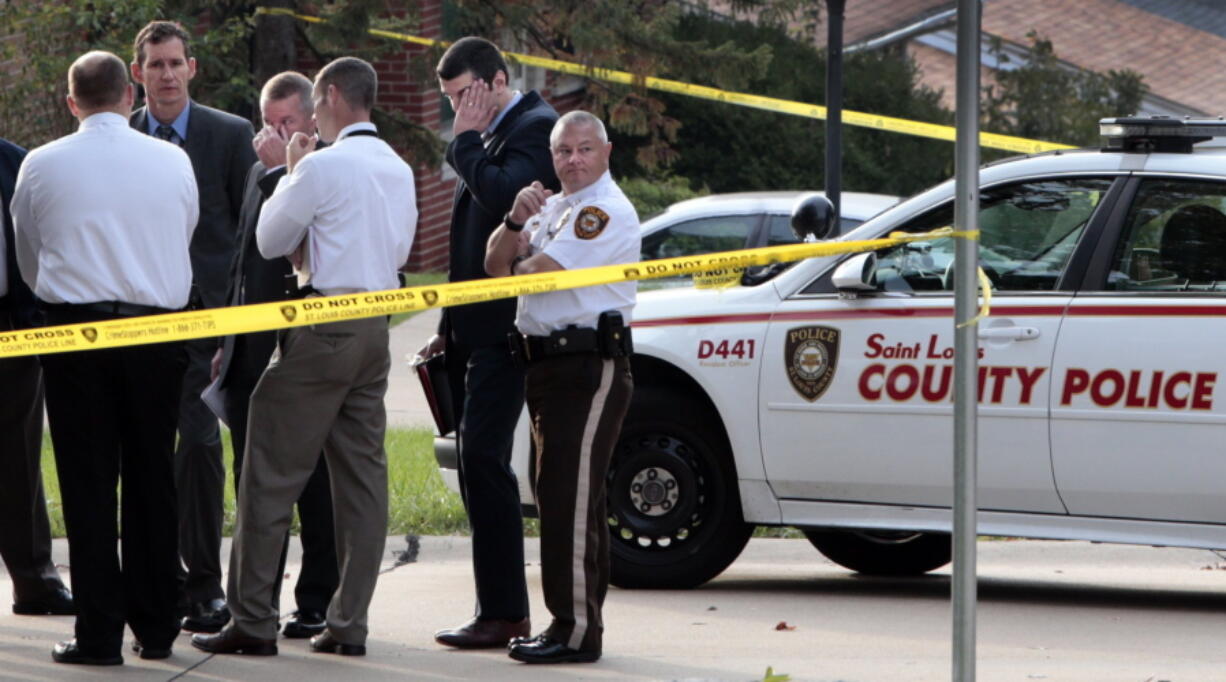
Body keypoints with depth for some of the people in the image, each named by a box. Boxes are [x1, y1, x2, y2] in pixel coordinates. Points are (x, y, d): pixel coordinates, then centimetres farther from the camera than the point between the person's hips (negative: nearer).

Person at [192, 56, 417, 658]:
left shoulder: (323, 166, -12)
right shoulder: (398, 170, 12)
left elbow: (270, 240, -3)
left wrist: (289, 175, 10)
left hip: (323, 330, -8)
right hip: (375, 331, 8)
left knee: (272, 477, -4)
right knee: (363, 477, 7)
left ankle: (252, 623, -5)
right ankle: (348, 624, 7)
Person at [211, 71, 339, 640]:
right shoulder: (261, 171, 14)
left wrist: (280, 168, -21)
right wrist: (228, 343, 20)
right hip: (252, 355, 8)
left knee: (314, 486, 1)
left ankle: (317, 605, 8)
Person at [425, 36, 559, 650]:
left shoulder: (535, 128, -9)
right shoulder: (490, 138, 19)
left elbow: (505, 196, -27)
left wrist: (466, 141, -12)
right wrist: (448, 328, 20)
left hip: (504, 326, -10)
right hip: (473, 329, 10)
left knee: (482, 458, -13)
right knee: (479, 464, 8)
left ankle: (502, 612, -11)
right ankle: (502, 610, 11)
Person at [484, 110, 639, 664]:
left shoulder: (606, 211, -11)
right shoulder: (554, 207, 20)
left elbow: (537, 272, -17)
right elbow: (497, 263, 12)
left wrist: (515, 268, 7)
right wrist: (516, 222, -8)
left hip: (589, 366, -10)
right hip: (547, 363, 10)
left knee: (569, 499, -13)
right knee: (561, 498, 13)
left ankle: (576, 630, -13)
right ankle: (574, 624, 19)